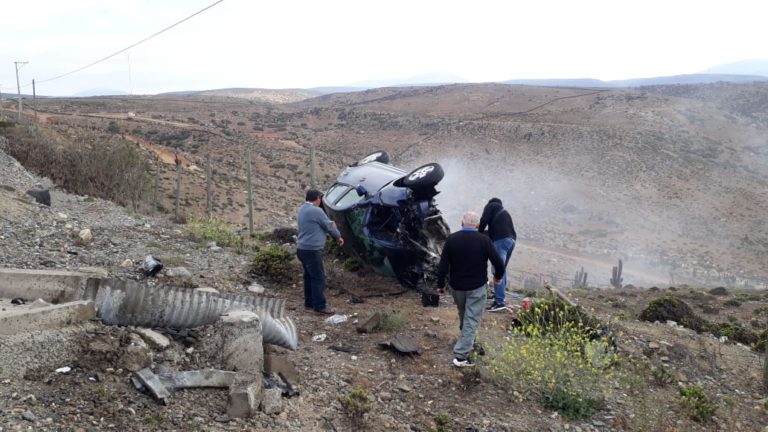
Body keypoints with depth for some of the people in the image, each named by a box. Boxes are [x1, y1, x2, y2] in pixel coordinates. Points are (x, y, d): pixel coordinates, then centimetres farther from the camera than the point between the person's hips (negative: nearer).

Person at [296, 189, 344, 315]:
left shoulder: (302, 209, 13)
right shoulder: (316, 211, -17)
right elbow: (329, 226, -7)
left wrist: (331, 224, 14)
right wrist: (338, 237, 9)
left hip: (302, 248, 10)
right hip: (311, 250, -10)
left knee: (309, 276, 17)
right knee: (318, 278, -4)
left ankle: (309, 302, 24)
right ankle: (320, 306, -1)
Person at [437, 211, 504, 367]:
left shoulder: (451, 239, -7)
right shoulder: (484, 240, -13)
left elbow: (443, 265, -7)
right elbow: (497, 262, -9)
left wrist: (440, 285, 4)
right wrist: (498, 276, 11)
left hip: (456, 286, 3)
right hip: (477, 288, -3)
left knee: (463, 315, 25)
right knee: (472, 320, 1)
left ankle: (465, 338, 48)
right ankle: (461, 355, -4)